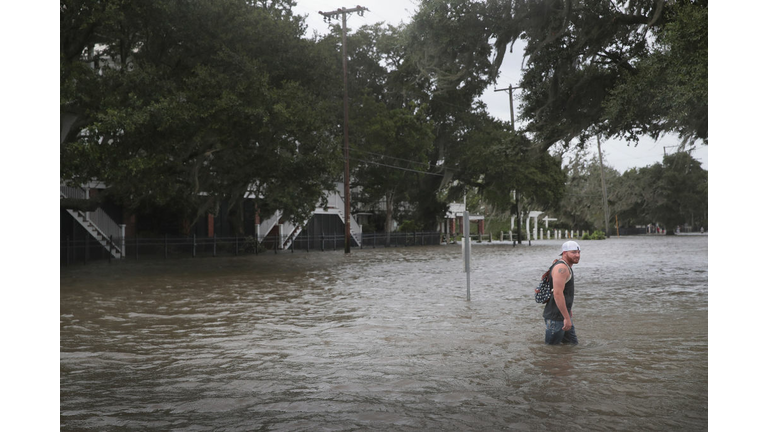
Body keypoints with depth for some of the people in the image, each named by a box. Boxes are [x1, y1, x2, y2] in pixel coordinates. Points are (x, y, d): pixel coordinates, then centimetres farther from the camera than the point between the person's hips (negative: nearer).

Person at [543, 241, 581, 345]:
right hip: (555, 317, -10)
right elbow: (557, 294, -27)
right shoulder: (561, 268, -19)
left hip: (563, 315, 10)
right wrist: (567, 318, -25)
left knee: (573, 344, 15)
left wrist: (568, 310, 28)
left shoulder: (567, 267, 15)